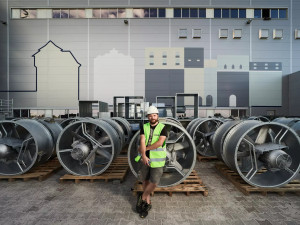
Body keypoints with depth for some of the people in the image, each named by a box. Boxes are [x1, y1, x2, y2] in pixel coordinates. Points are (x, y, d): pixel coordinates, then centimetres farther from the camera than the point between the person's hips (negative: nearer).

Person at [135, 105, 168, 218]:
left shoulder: (163, 128, -8)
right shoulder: (144, 127, 0)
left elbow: (160, 143, -20)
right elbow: (142, 142, -11)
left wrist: (145, 149, -15)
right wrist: (143, 155, -25)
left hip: (157, 160, -2)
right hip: (145, 159, 3)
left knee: (154, 183, -3)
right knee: (145, 181, 12)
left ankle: (142, 197, 25)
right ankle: (147, 203, 32)